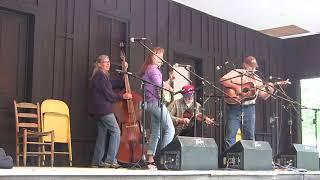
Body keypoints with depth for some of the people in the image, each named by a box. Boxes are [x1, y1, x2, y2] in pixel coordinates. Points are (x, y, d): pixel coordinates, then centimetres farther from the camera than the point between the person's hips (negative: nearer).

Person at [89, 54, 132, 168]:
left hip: (99, 110, 10)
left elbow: (115, 84, 19)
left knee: (102, 133, 10)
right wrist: (122, 96, -5)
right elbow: (108, 94, -15)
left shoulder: (102, 76, 19)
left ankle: (97, 162, 12)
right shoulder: (100, 76, -12)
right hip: (103, 109, -10)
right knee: (115, 131, -9)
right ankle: (110, 160, -11)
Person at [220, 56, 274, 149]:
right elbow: (222, 80, -10)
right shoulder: (236, 73, 2)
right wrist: (235, 87, -17)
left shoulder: (257, 79, 14)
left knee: (250, 136, 5)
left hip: (249, 109, 4)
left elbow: (264, 96, 14)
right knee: (230, 135, -5)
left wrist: (269, 91, -6)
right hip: (234, 107, -4)